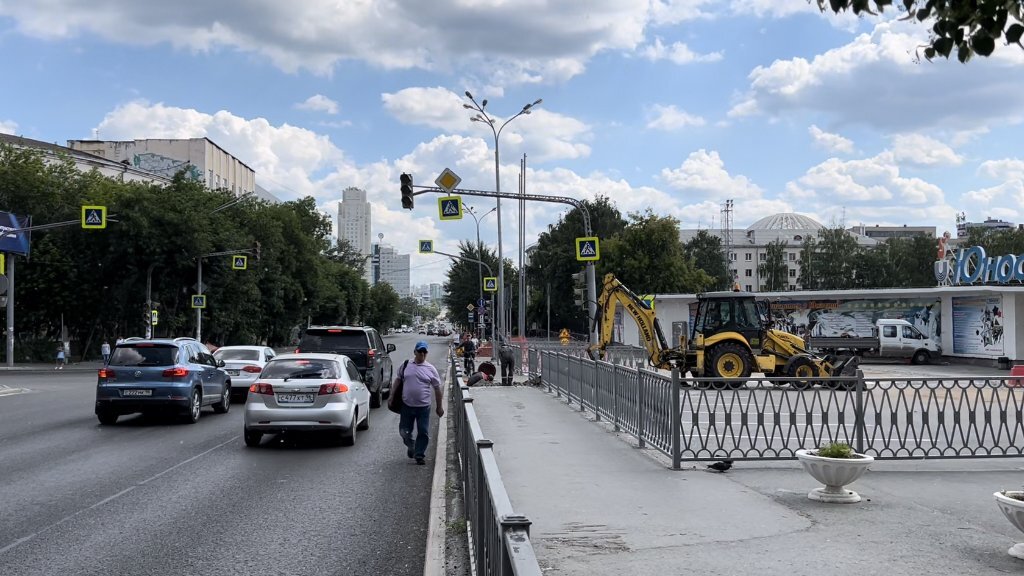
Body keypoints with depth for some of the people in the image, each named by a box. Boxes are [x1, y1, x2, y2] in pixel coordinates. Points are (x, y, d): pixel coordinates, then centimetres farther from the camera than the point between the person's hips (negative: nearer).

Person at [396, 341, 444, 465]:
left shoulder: (430, 369, 1)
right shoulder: (406, 366, 4)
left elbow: (437, 388, 5)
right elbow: (397, 381, 13)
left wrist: (439, 406, 5)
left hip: (423, 407, -1)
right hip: (406, 405, 1)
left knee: (423, 432, -1)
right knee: (404, 431, 7)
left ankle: (419, 454, 11)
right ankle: (411, 446, 35)